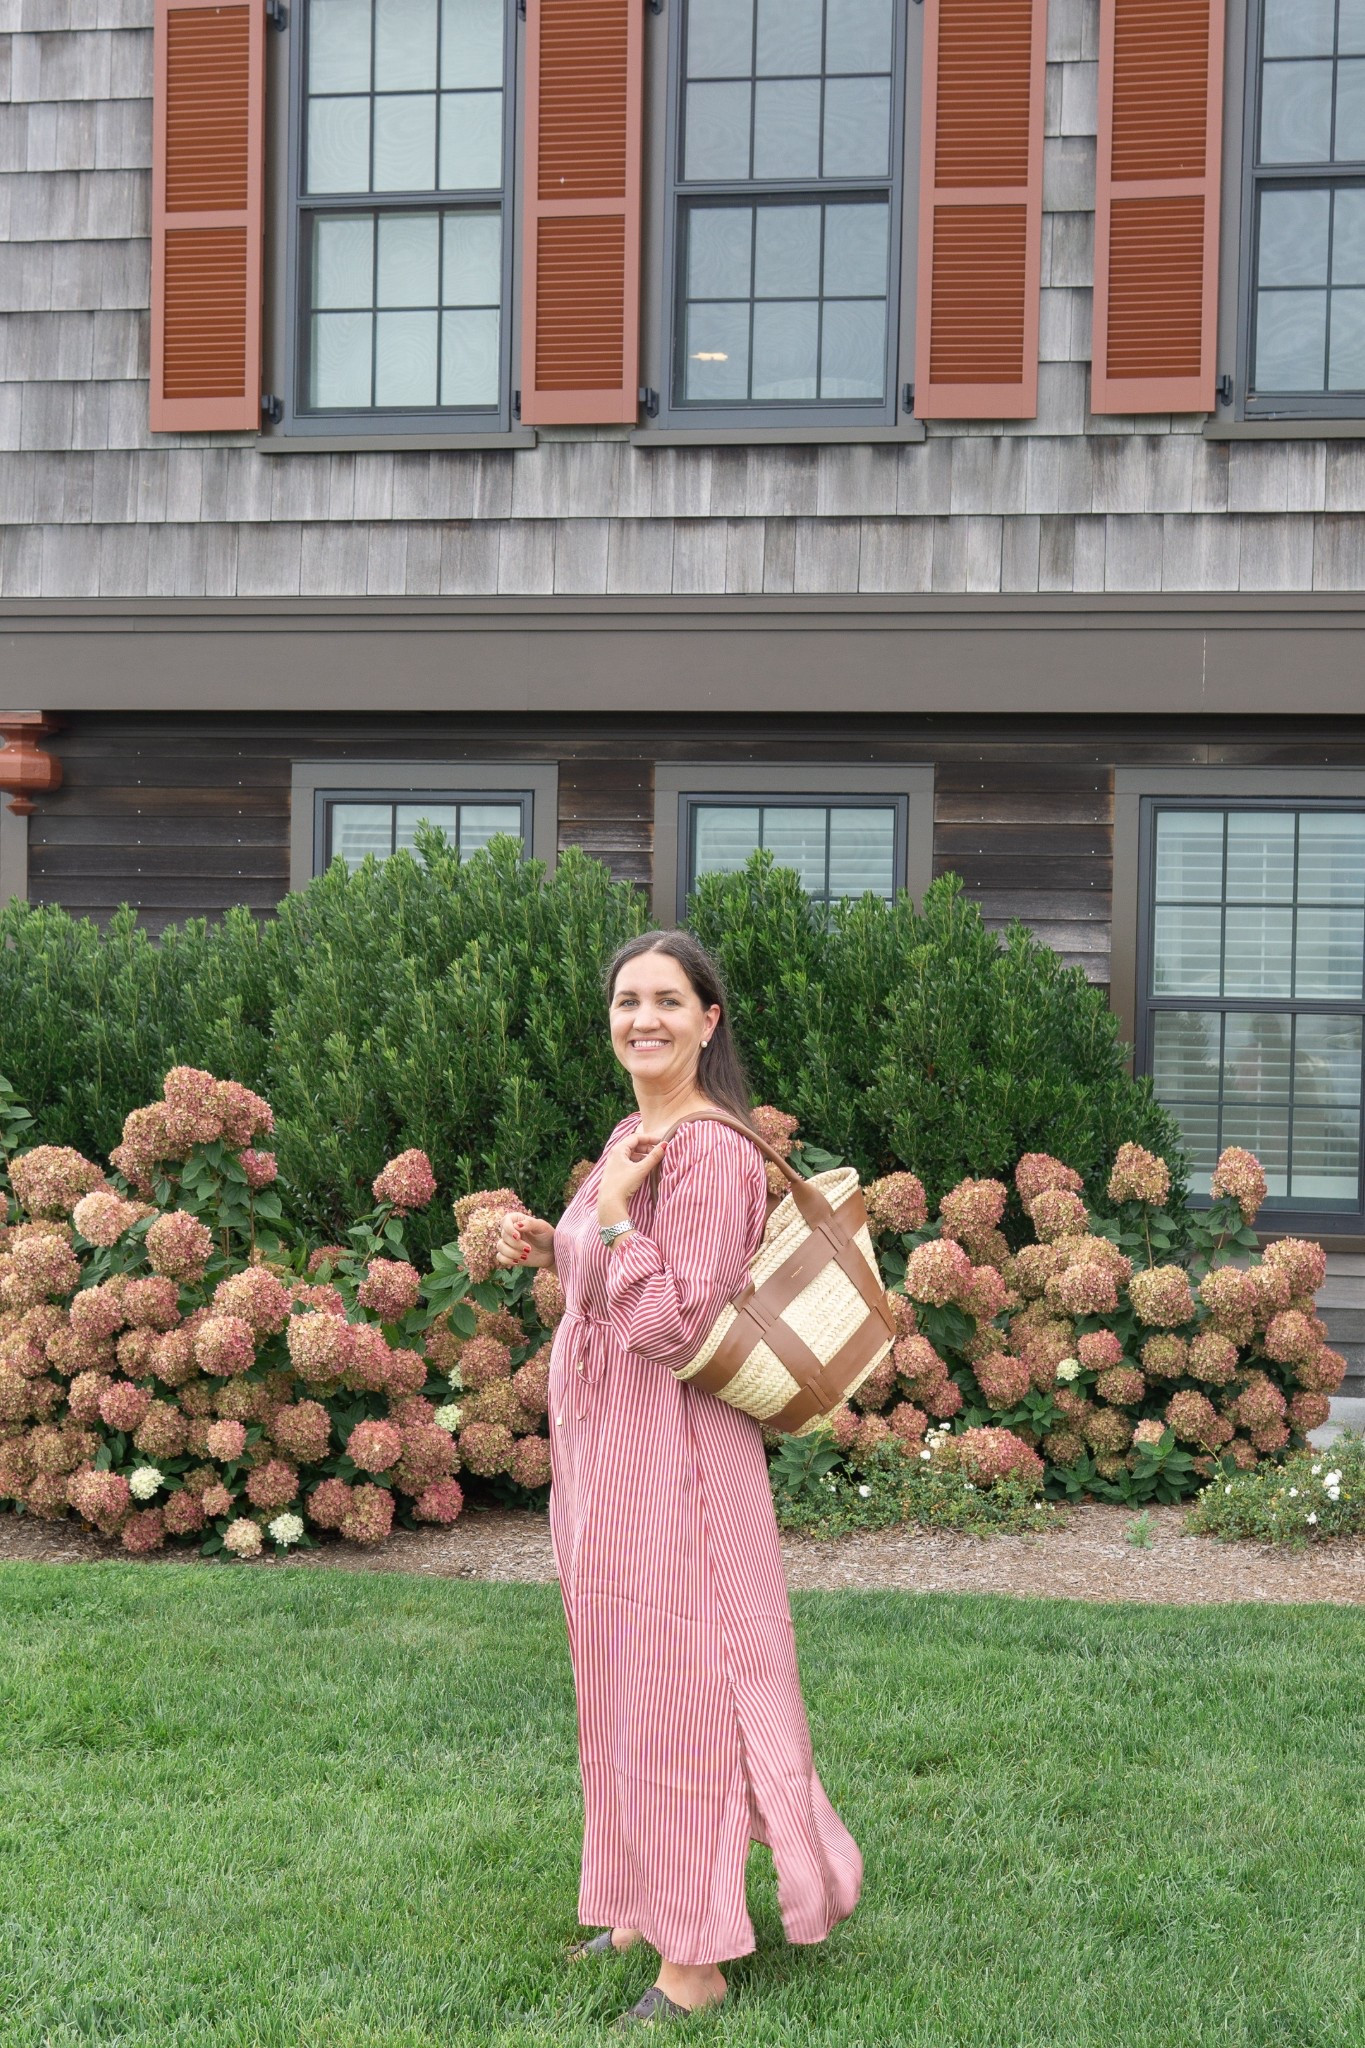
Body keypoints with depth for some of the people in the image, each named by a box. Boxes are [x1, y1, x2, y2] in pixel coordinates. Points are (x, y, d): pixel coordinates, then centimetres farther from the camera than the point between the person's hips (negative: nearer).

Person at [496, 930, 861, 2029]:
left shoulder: (712, 1152, -19)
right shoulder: (633, 1133, 10)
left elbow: (673, 1325, -22)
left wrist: (614, 1216, -22)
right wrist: (549, 1247, 7)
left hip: (668, 1452, -10)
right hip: (605, 1443, 10)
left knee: (676, 1683, -1)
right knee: (628, 1680, 19)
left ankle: (697, 1962, 11)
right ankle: (651, 1907, 34)